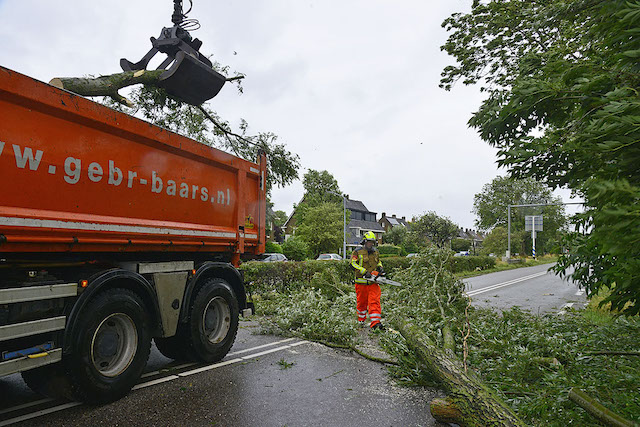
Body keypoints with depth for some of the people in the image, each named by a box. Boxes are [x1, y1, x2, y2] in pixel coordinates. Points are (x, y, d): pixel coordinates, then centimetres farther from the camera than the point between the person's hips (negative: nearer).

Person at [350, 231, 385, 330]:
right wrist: (364, 272, -20)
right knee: (362, 302, 12)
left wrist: (380, 268, 5)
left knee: (374, 302, -9)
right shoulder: (357, 252, -4)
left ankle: (375, 323, -15)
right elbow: (353, 263, -11)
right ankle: (361, 321, 31)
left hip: (373, 282, 3)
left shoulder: (375, 252, 11)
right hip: (361, 282, -2)